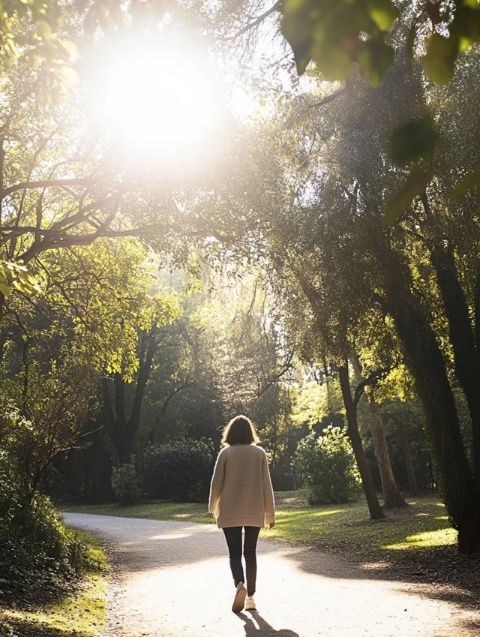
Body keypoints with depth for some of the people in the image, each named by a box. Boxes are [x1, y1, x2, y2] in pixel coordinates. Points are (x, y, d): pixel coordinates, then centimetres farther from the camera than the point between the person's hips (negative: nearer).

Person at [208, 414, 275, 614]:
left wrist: (213, 507, 14)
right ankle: (250, 596, 15)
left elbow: (216, 483, -2)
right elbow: (266, 484, -1)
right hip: (254, 513, 2)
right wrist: (270, 513, 6)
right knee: (250, 552, 14)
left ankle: (239, 584, -19)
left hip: (230, 513, -1)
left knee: (235, 553, 6)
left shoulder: (226, 453, -5)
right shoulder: (259, 453, -1)